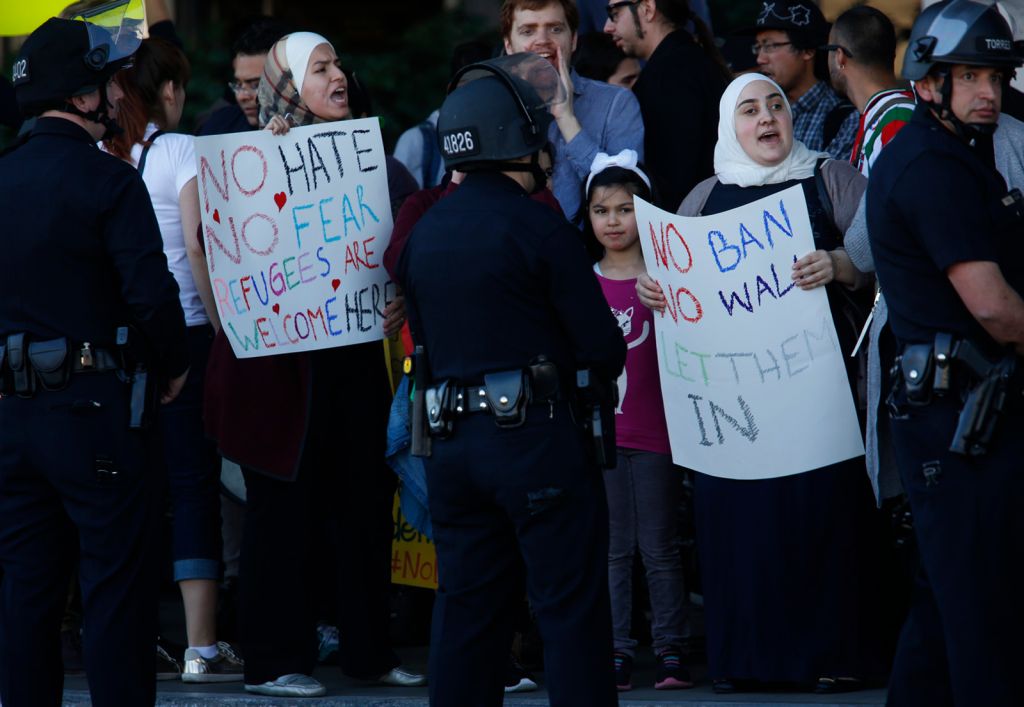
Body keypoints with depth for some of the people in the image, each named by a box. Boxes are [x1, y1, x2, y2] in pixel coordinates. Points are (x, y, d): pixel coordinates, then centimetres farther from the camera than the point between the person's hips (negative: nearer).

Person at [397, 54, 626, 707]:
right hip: (536, 432, -7)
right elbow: (602, 346, -11)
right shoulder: (536, 225, -10)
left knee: (467, 609, 11)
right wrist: (603, 361, 10)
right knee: (572, 609, -3)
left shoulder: (424, 232, 11)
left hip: (452, 441, 7)